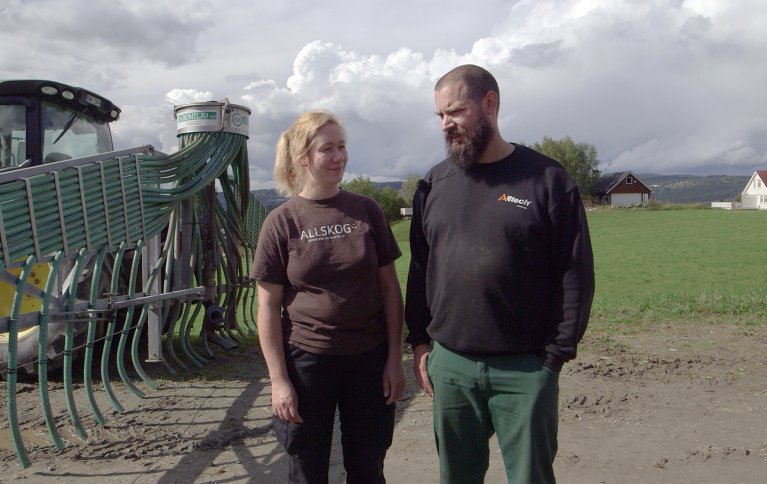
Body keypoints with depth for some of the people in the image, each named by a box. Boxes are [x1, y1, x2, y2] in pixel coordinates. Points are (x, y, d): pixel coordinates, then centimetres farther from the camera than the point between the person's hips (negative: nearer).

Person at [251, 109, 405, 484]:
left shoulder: (367, 210, 0)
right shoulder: (282, 221, -5)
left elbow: (389, 287, 3)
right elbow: (268, 306, -4)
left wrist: (395, 358, 0)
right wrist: (279, 380, -7)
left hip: (369, 359, 2)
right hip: (306, 361, -1)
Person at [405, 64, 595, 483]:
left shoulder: (547, 180, -5)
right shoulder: (434, 184, 7)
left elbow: (576, 275, -4)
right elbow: (419, 270, 11)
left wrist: (557, 353, -6)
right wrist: (420, 341, 7)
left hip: (525, 368, -3)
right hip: (448, 363, 4)